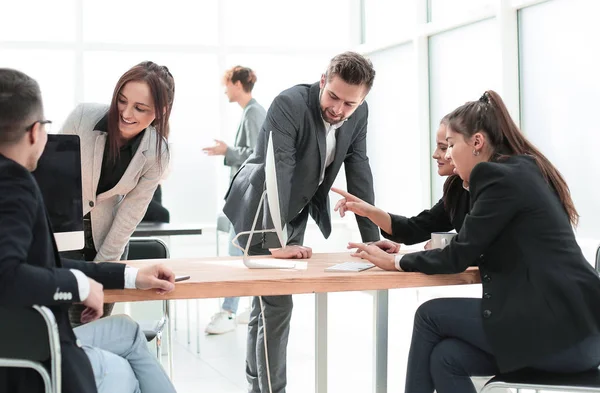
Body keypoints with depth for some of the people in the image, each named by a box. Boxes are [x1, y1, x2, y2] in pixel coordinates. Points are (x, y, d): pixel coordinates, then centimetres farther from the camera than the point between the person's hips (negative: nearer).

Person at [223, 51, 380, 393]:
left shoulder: (359, 114, -9)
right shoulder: (289, 104, -29)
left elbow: (359, 174, -6)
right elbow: (277, 173, -35)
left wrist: (371, 238, -10)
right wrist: (276, 243, -40)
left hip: (297, 211, 7)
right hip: (261, 210, -7)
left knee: (267, 301, 18)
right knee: (276, 303, -11)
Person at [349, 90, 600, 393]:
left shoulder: (502, 176, -11)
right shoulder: (523, 171, 18)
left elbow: (459, 256, -8)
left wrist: (396, 262, 6)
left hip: (563, 327, -9)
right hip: (573, 323, 9)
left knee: (430, 316, 1)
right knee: (446, 357, 4)